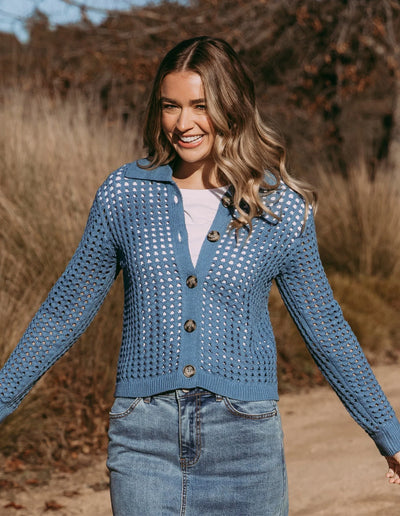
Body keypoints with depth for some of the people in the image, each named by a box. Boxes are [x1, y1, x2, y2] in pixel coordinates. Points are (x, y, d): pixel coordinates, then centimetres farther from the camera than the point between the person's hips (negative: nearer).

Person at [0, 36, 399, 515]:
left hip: (243, 440, 0)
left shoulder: (282, 209, 0)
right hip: (145, 437, 0)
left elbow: (323, 327, 9)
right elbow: (66, 309, 10)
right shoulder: (125, 194, 1)